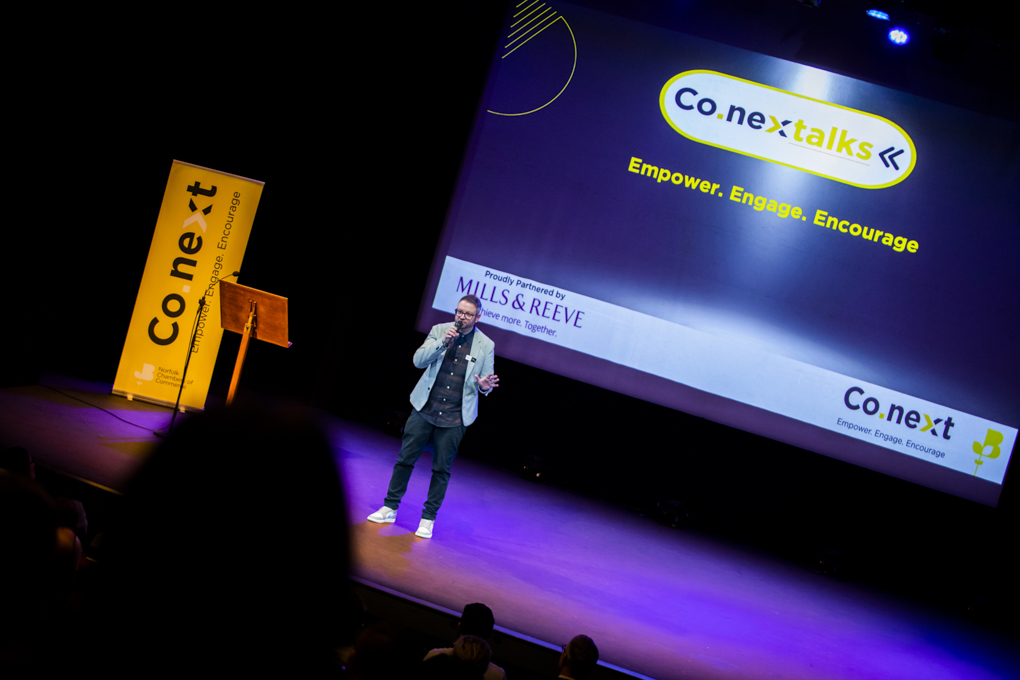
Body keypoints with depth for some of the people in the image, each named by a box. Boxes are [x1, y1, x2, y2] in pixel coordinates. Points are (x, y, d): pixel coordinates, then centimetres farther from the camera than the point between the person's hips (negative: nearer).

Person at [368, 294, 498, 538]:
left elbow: (486, 383, 6)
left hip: (453, 417, -1)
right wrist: (443, 342, -16)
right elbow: (419, 360, -4)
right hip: (425, 409, 1)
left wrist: (484, 386, -19)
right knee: (405, 459, 5)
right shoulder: (440, 330, 2)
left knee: (441, 469, 4)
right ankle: (390, 507, 18)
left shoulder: (486, 345, -1)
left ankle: (428, 519, 15)